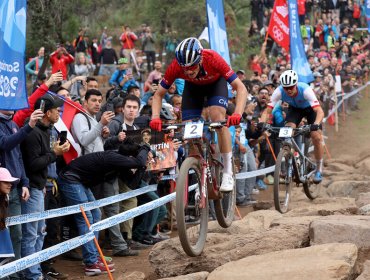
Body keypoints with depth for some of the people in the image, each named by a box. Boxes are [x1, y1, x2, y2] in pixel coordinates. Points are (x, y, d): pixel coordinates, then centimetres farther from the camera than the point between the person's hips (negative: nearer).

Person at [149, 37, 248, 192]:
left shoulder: (213, 59, -40)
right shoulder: (176, 66, -34)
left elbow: (241, 88, -38)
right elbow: (158, 94, -20)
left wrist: (237, 114, -54)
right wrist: (155, 118, -37)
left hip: (216, 83, -2)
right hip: (193, 87, 3)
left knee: (218, 118, -27)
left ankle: (228, 172, -18)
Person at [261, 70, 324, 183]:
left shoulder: (305, 90, -39)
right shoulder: (279, 92, -31)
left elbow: (320, 111, -45)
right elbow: (268, 111, -29)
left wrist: (316, 124, -63)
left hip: (310, 108, -2)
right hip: (294, 108, 2)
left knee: (316, 137, -16)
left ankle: (319, 169, 4)